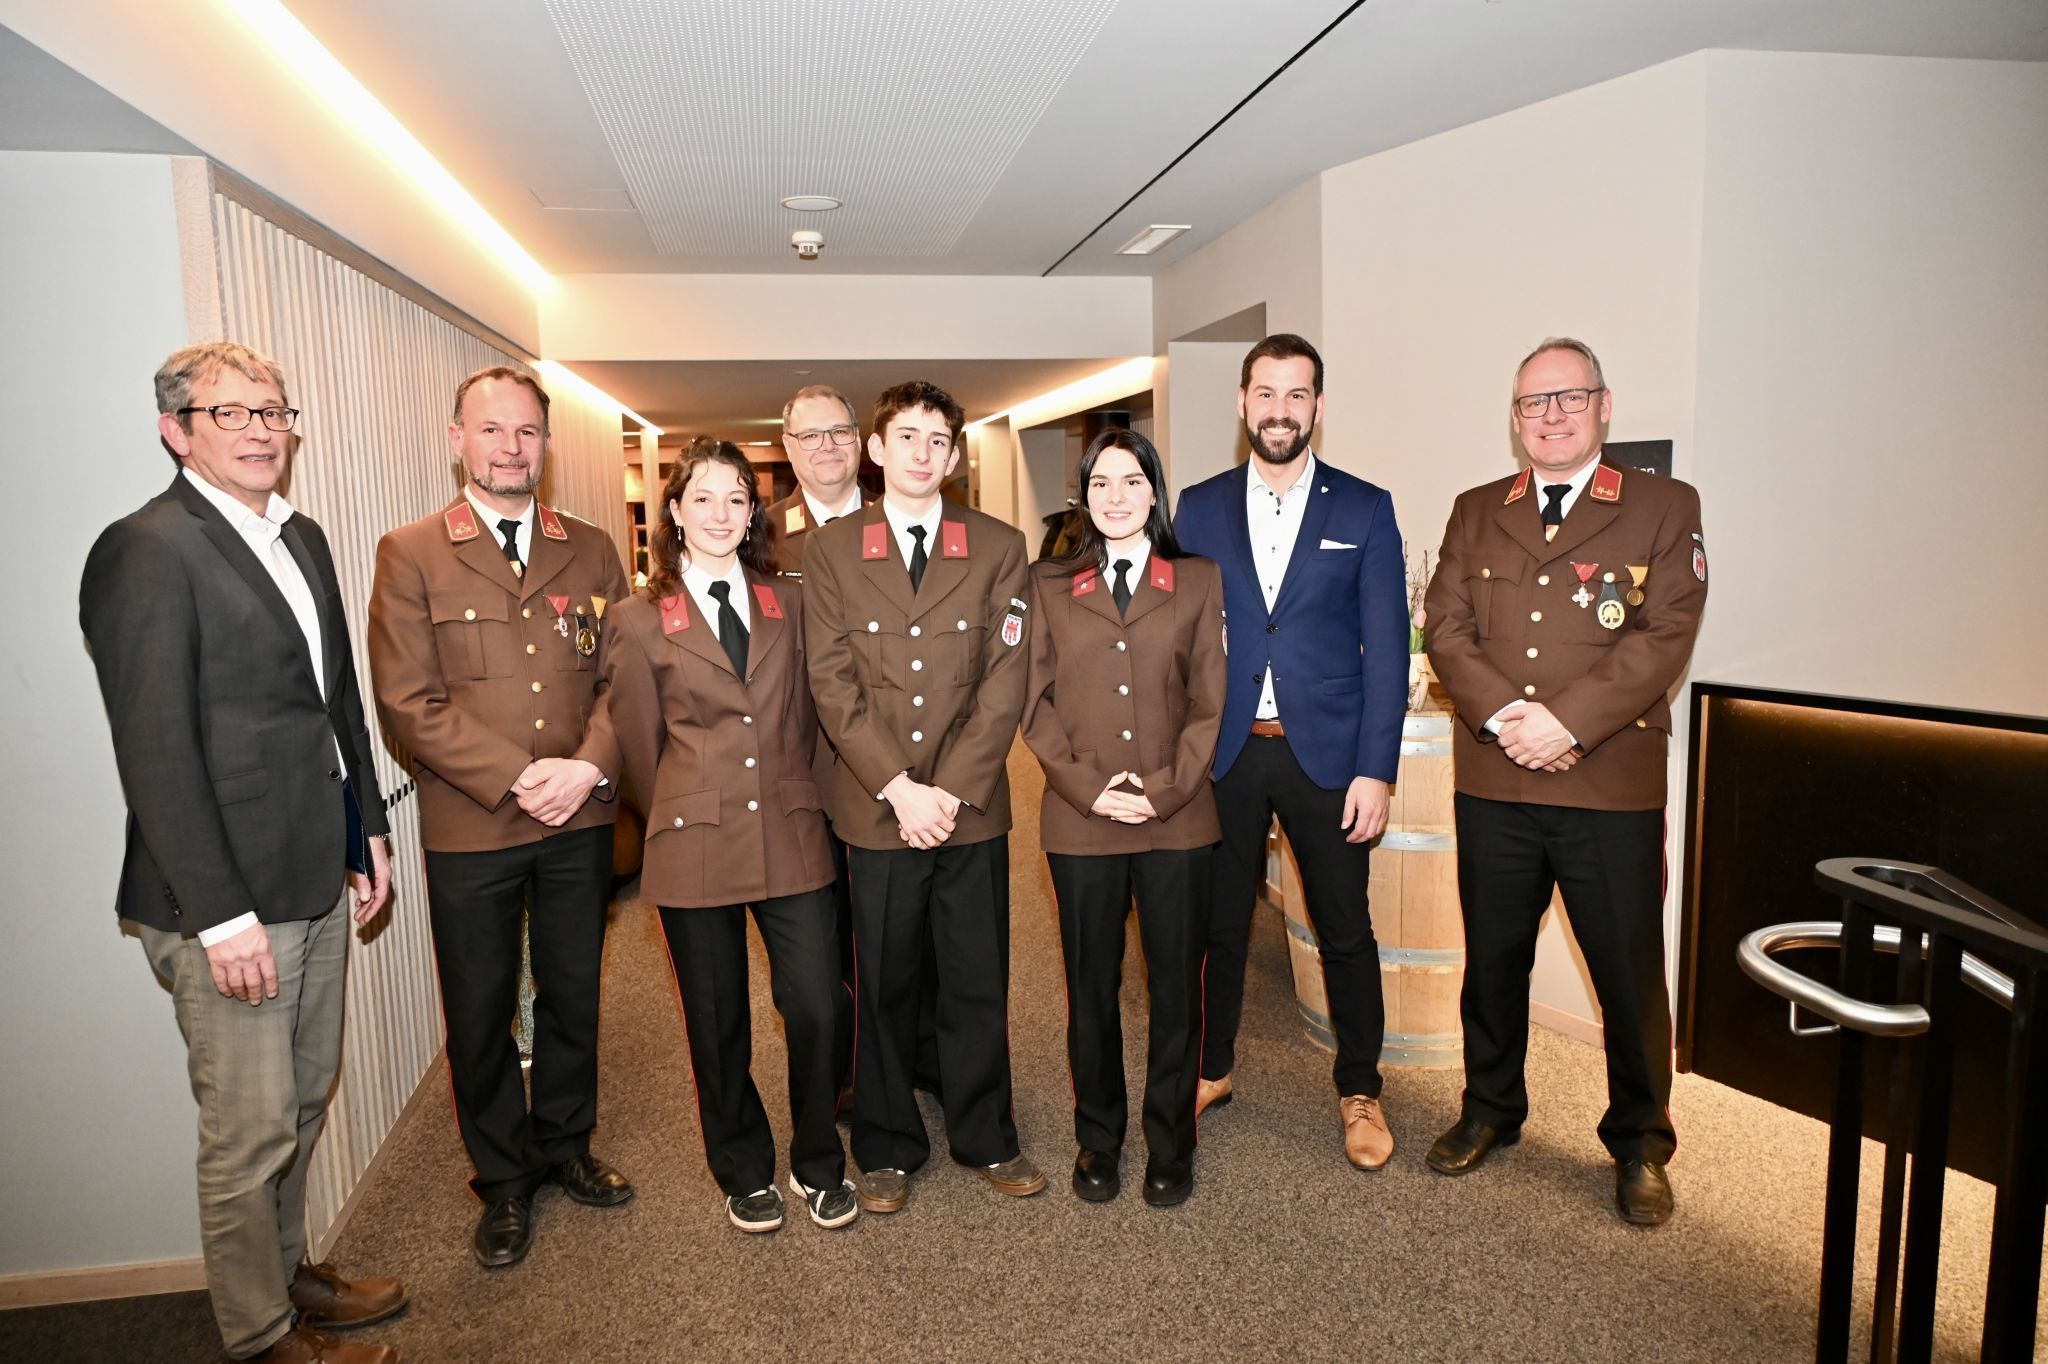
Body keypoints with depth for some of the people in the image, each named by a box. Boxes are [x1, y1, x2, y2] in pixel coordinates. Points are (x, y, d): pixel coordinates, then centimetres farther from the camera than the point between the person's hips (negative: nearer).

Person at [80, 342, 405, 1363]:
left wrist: (367, 829, 15)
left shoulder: (301, 538, 12)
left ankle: (287, 1275, 40)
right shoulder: (145, 551, -14)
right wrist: (221, 913, -19)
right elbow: (155, 752, -18)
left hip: (318, 880, 8)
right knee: (249, 1133, 6)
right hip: (228, 899, -8)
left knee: (304, 1100, 21)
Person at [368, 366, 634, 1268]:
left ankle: (565, 1146, 37)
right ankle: (504, 1182, 30)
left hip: (580, 821, 3)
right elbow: (410, 704, -10)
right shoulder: (410, 556, -4)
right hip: (469, 831, -2)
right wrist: (520, 777, -17)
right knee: (480, 1015, 11)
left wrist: (589, 765, -14)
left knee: (573, 997, 16)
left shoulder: (590, 551, 6)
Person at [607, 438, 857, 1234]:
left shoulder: (789, 603, 7)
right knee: (718, 1024, 11)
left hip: (791, 837, 2)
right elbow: (640, 747, 5)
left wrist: (791, 798, 13)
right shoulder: (640, 621, -1)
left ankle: (819, 1165, 26)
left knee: (816, 1010, 1)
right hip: (696, 850, -1)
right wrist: (678, 822, 10)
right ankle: (744, 1172, 33)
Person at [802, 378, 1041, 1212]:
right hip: (875, 809, 0)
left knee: (978, 983, 10)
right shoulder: (831, 549, 4)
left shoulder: (999, 548, 4)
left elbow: (1004, 682, -2)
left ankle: (985, 1138, 29)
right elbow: (833, 683, -3)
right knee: (884, 985, 10)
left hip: (973, 808, 1)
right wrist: (899, 788, -11)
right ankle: (888, 1149, 27)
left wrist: (950, 791, -10)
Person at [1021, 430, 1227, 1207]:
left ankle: (1170, 1148, 24)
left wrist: (1164, 790, -9)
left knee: (1176, 986, 7)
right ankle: (1097, 1142, 26)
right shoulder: (1049, 584, 8)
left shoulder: (1198, 581, 7)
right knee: (1091, 989, 9)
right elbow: (1035, 701, 3)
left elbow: (1209, 701, 3)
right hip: (1080, 822, 0)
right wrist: (1088, 787, -8)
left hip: (1178, 820, 0)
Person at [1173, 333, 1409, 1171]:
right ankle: (1211, 1070, 32)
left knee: (1344, 930, 8)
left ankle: (1359, 1091, 27)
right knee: (1218, 923, 12)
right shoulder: (1200, 508, 6)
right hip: (1224, 755, 1)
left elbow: (1385, 649, -1)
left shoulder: (1365, 510, 2)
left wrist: (1374, 770, -8)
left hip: (1326, 756, -1)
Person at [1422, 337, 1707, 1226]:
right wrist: (1503, 714, -14)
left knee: (1630, 975, 7)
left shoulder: (1665, 508, 2)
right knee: (1492, 961, 14)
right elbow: (1446, 627, 2)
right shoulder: (1476, 513, 11)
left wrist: (1567, 721, -18)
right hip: (1493, 787, 3)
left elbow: (1664, 636, -8)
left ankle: (1639, 1143, 28)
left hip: (1613, 788, -2)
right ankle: (1490, 1110, 34)